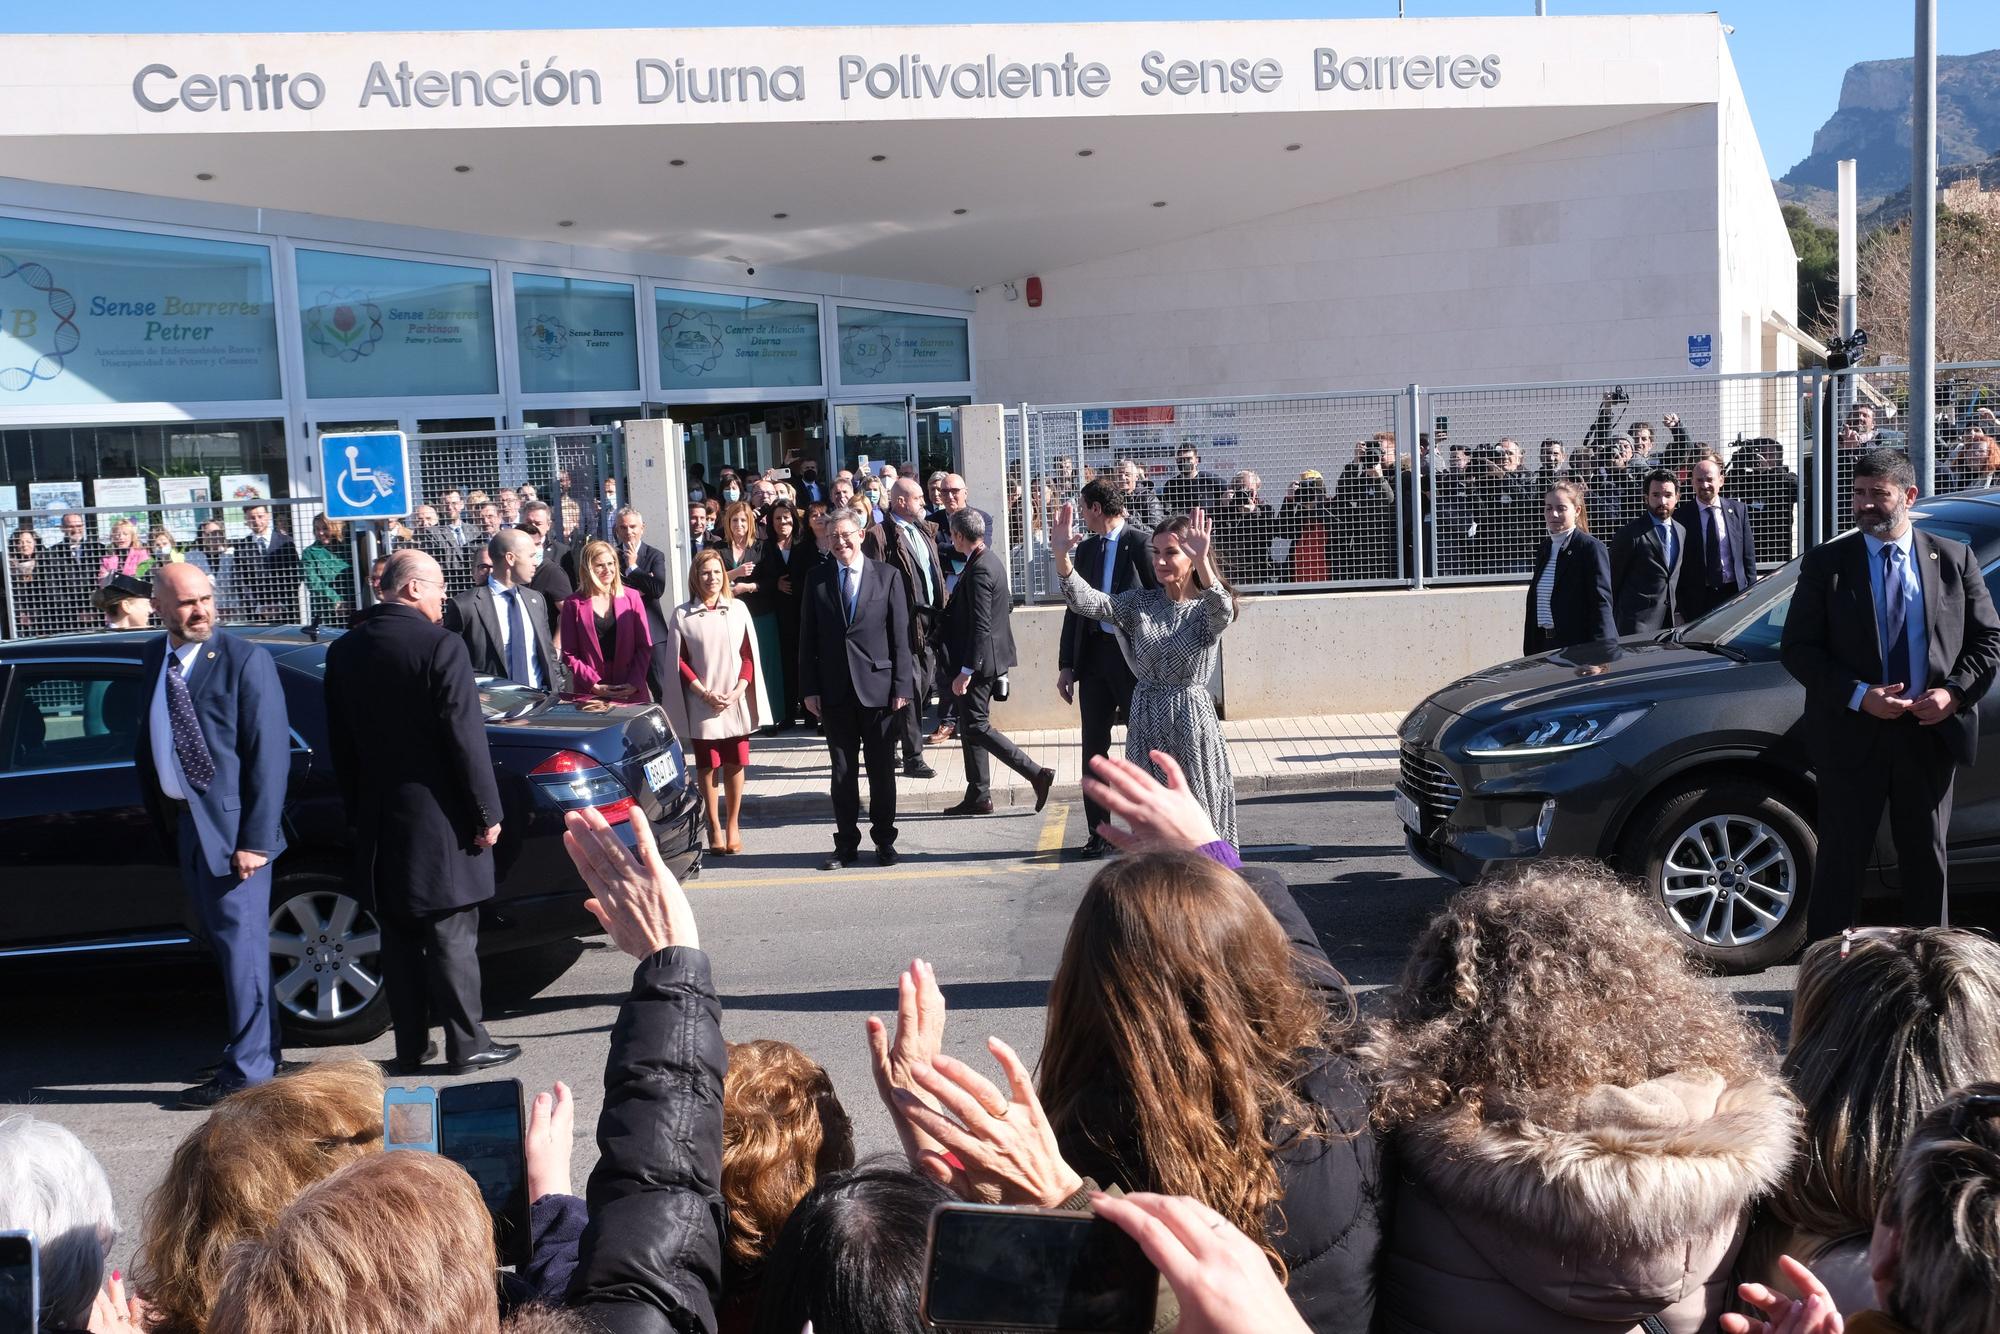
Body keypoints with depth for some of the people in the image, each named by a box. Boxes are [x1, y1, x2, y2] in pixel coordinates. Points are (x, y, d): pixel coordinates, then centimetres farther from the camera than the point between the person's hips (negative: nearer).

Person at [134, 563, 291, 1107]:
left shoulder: (245, 660, -13)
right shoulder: (153, 660, 9)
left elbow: (270, 754, -16)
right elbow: (148, 741, 16)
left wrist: (256, 838, -19)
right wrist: (156, 810, 10)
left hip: (231, 822, -8)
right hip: (182, 821, 8)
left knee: (241, 944, -2)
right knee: (220, 941, 18)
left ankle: (247, 1068, 8)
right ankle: (258, 1047, 33)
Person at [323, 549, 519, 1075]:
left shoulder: (343, 652, 6)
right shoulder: (439, 645, -14)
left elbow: (340, 745, 11)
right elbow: (466, 737, -16)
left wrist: (357, 811, 19)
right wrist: (487, 812, -9)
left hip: (380, 820, 6)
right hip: (438, 819, -6)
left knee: (399, 938, 13)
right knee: (452, 937, 2)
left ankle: (409, 1047, 20)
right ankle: (467, 1044, 9)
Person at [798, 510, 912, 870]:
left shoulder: (887, 576, 1)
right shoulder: (816, 580, 5)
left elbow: (900, 635, -1)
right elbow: (808, 638, 6)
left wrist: (901, 685, -6)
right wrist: (809, 688, 0)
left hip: (878, 687, -1)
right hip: (835, 690, 2)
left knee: (882, 769, 6)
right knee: (842, 771, 7)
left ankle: (884, 840, 18)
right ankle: (846, 844, 16)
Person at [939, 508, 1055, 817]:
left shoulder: (979, 570, -20)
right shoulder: (992, 561, 10)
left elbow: (980, 626, -23)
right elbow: (1006, 607, 20)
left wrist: (965, 671, -22)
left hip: (981, 661, -10)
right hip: (989, 657, 10)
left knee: (976, 727, -6)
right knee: (970, 726, 14)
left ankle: (1036, 773, -7)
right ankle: (978, 797, 19)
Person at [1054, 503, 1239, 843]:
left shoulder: (1207, 608, -5)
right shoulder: (1141, 603, 5)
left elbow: (1222, 612, -30)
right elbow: (1085, 601, -8)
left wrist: (1202, 561, -46)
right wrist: (1061, 554, -25)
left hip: (1191, 723, -3)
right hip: (1145, 724, 3)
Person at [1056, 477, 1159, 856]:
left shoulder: (1142, 542, -8)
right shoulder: (1086, 549, 11)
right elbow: (1076, 607, 14)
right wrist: (1066, 664, 10)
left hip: (1135, 655, -6)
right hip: (1095, 654, 6)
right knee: (1094, 747, 7)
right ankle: (1098, 832, 15)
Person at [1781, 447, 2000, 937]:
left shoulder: (1954, 559, 4)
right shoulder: (1825, 563, -2)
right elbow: (1796, 648, -6)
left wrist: (1955, 692, -11)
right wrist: (1859, 695, -18)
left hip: (1931, 732, 2)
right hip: (1853, 735, -2)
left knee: (1926, 860, 14)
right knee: (1841, 860, 4)